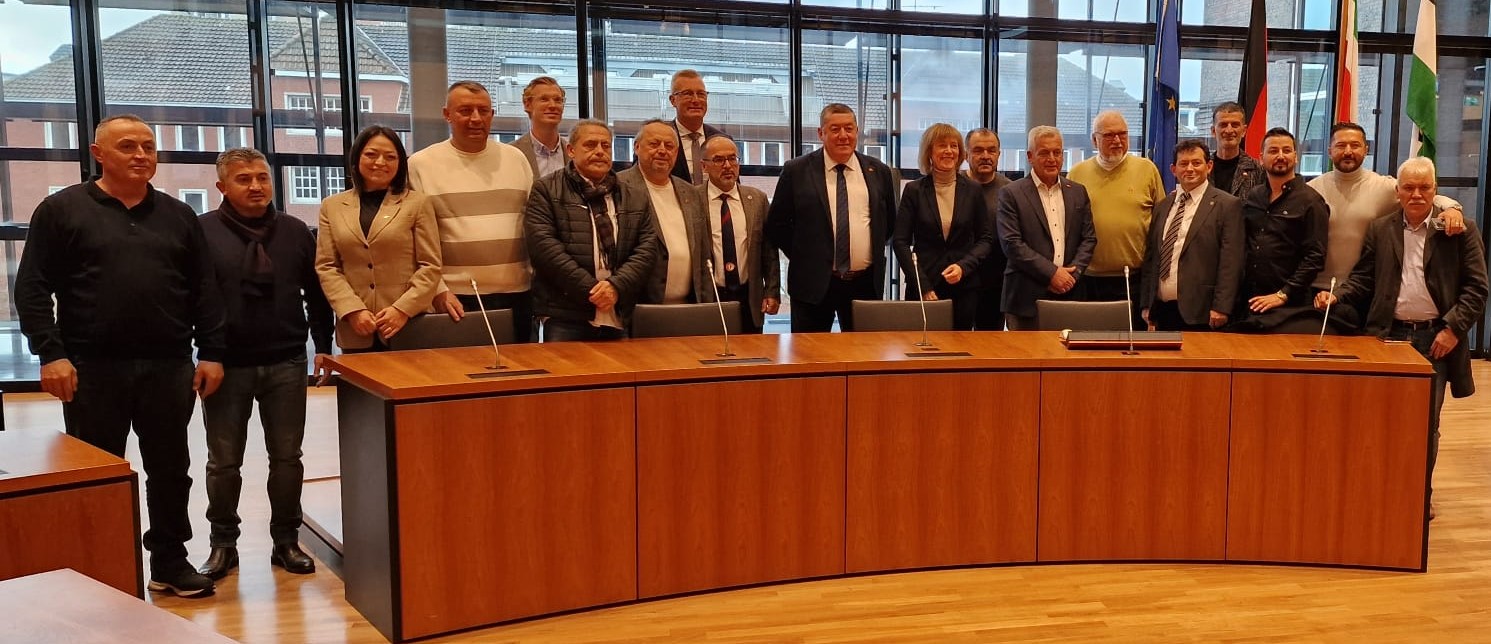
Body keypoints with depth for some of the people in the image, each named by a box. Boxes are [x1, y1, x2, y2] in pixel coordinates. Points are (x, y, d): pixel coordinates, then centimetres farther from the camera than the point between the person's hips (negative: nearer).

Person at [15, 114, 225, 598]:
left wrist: (211, 353, 2)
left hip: (168, 367, 3)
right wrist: (50, 354, -11)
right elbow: (32, 288, -2)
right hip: (92, 369, -2)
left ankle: (169, 562, 22)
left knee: (170, 470, 9)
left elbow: (204, 290, 9)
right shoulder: (62, 210, 2)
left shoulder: (178, 216, 10)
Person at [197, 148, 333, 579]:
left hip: (286, 364, 2)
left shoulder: (295, 232, 6)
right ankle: (223, 543, 22)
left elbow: (316, 292, 12)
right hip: (226, 365, -2)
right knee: (224, 461, 8)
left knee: (287, 457, 8)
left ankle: (286, 540, 20)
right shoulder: (202, 231, -4)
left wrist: (322, 344, 8)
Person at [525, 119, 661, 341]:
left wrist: (617, 286, -11)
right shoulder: (547, 190, 3)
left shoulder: (636, 199, 15)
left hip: (619, 318, 4)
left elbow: (647, 248, 6)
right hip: (564, 316, -3)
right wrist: (589, 289, -14)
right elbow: (543, 244, -8)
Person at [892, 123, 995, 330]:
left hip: (964, 286, 1)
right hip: (922, 287, -1)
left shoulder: (973, 190, 6)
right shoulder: (914, 190, 2)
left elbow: (986, 238, 8)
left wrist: (963, 266, -10)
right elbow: (900, 242, 0)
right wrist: (923, 286, -8)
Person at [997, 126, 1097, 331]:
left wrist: (1073, 273, -5)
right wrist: (1051, 273, -12)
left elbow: (1089, 238, 12)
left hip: (1070, 295, 4)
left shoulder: (1078, 192, 14)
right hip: (1027, 298, -4)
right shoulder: (1012, 194, -1)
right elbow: (1011, 243, -9)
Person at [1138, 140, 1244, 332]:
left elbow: (1230, 261, -8)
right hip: (1161, 311, 5)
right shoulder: (1162, 206, 15)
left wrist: (1221, 308, -14)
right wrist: (1146, 305, 11)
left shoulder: (1227, 205, -2)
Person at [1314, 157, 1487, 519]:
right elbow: (1363, 279, 8)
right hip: (1389, 334, 2)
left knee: (1426, 421, 5)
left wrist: (1453, 328, -12)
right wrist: (1336, 296, -11)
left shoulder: (1460, 231, 0)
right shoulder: (1380, 230, 7)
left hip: (1435, 338, -2)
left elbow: (1476, 287, -3)